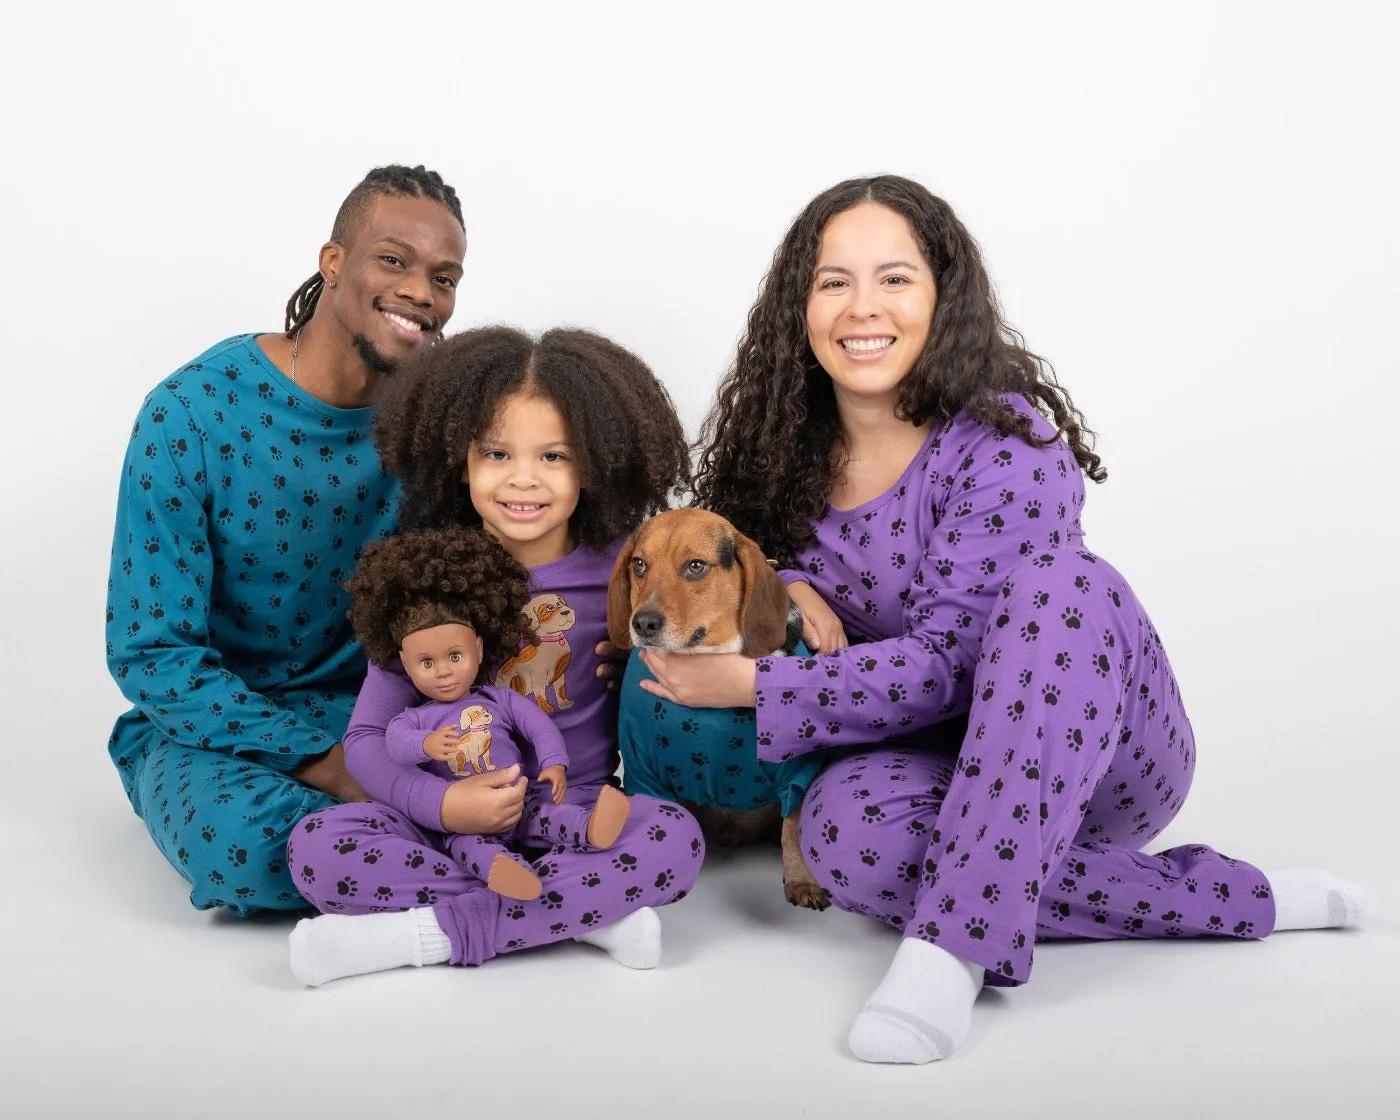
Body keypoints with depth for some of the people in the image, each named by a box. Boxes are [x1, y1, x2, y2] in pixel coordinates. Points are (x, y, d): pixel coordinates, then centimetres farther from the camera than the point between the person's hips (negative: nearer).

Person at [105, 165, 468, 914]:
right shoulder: (193, 414, -15)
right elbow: (149, 652, -15)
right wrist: (320, 761, -25)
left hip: (371, 709, 3)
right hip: (214, 725, -3)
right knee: (243, 840, -37)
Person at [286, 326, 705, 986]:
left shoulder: (616, 570, -1)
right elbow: (366, 737, -2)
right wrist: (441, 803, -19)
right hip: (454, 817, 0)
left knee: (677, 839, -30)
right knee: (317, 846, -25)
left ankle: (429, 932, -23)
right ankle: (588, 915, -23)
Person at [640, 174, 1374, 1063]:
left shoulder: (1006, 446, -17)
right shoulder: (793, 451, 0)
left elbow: (944, 663, -22)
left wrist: (750, 685, -24)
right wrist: (786, 585, -11)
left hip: (1103, 753, -3)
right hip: (942, 758, 4)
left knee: (1062, 584, -35)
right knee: (847, 835, -34)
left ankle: (951, 952, -40)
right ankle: (1234, 898, -19)